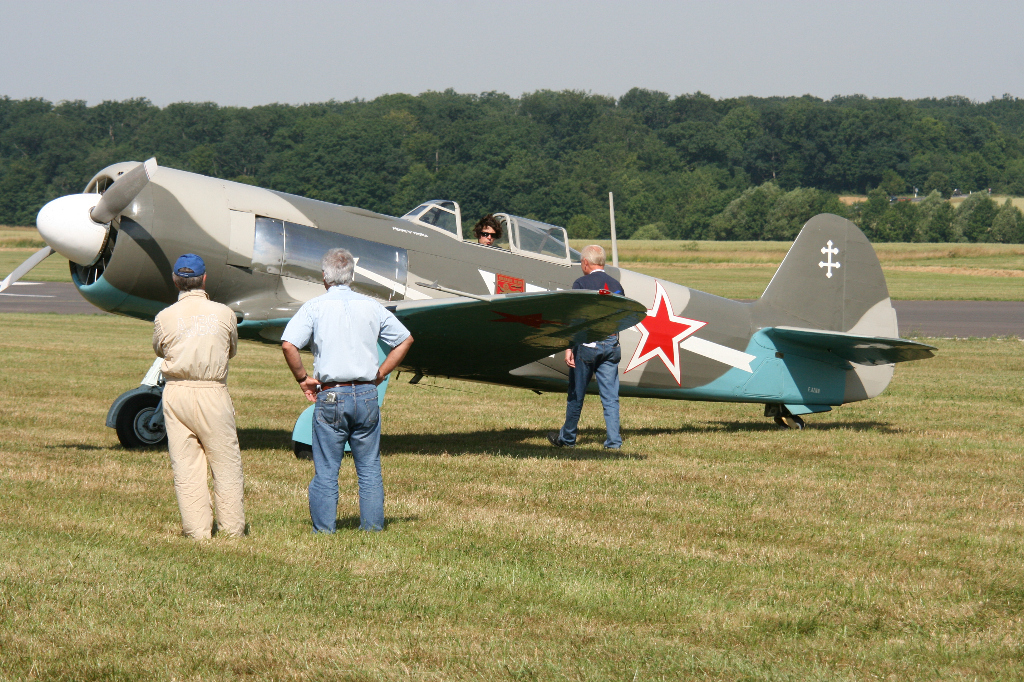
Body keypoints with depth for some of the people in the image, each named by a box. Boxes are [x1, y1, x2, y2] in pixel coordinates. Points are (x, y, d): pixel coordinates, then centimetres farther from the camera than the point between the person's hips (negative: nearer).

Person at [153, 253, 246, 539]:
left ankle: (197, 529, 5)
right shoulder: (224, 314, -3)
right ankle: (232, 527, 14)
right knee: (226, 463, 9)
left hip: (177, 394, 1)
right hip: (214, 393, 0)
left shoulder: (165, 317, -4)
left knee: (185, 465, 6)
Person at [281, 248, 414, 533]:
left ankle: (324, 528, 5)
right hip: (366, 395, 3)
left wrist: (302, 378, -2)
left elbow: (288, 345, -15)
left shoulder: (314, 307, -3)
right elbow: (405, 340, 12)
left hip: (330, 397, -3)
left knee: (326, 469, 4)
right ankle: (373, 525, 12)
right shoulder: (371, 307, 7)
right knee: (369, 468, 11)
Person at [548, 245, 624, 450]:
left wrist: (569, 348, -13)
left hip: (587, 345, -4)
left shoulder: (581, 284, -7)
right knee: (610, 397, 4)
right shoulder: (616, 286, 9)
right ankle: (613, 440, -2)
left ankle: (567, 438, 19)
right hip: (611, 344, 4)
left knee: (576, 396, 7)